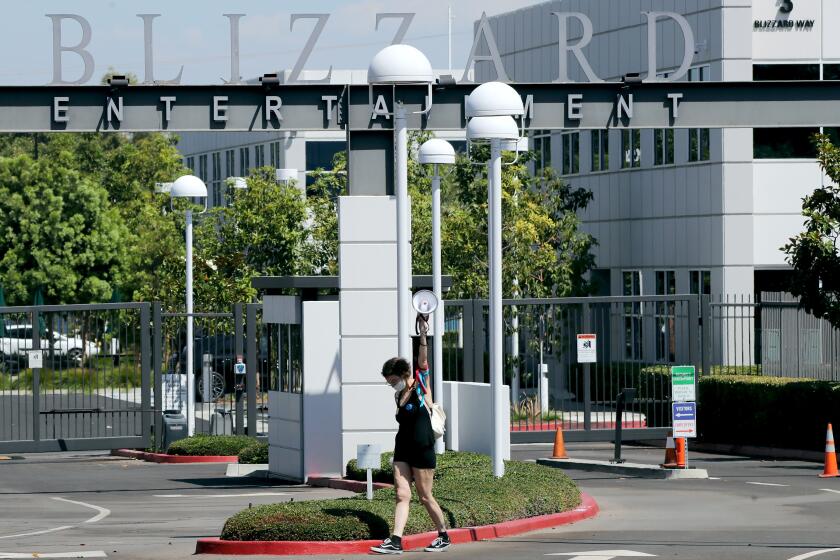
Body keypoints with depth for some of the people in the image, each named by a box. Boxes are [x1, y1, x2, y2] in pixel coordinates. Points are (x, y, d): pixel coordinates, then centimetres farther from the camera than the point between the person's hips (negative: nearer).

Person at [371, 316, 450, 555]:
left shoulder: (420, 386, -7)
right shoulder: (399, 396, 12)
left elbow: (423, 361, -21)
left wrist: (423, 337, -33)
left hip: (422, 448, -6)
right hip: (403, 448, 6)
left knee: (425, 497, 1)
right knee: (402, 494, -2)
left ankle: (443, 536, 16)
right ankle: (395, 541, -8)